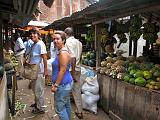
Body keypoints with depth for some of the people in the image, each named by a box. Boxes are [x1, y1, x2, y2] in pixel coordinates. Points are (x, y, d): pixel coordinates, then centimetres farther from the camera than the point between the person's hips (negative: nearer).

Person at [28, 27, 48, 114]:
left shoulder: (40, 44, -17)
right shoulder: (33, 45, 10)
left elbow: (44, 58, -20)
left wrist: (45, 70, -21)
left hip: (39, 71, -9)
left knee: (39, 90, 1)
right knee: (34, 88, 22)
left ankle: (41, 108, 16)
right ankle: (37, 103, 41)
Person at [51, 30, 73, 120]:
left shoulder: (63, 53, -19)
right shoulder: (62, 51, 12)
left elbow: (62, 71, -23)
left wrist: (55, 85, -20)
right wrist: (56, 84, 22)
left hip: (63, 84, -10)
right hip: (66, 83, 10)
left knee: (59, 108, -1)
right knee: (66, 105, 20)